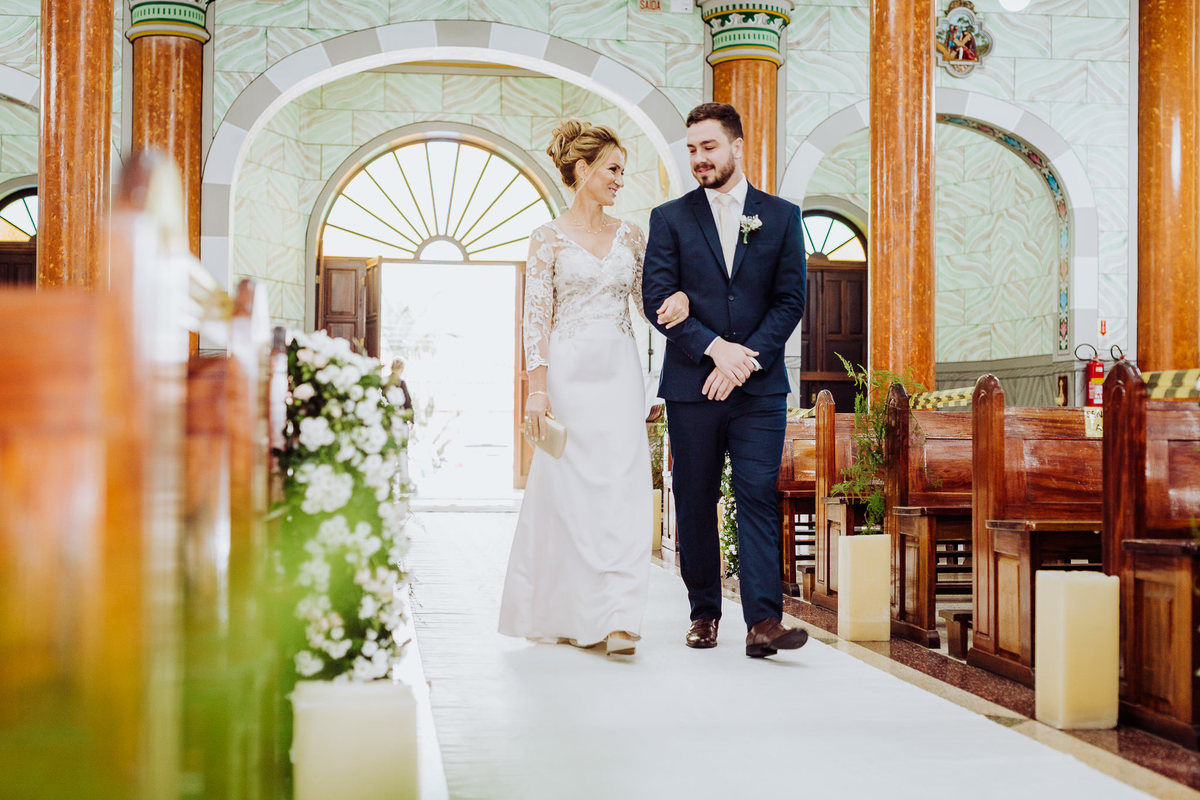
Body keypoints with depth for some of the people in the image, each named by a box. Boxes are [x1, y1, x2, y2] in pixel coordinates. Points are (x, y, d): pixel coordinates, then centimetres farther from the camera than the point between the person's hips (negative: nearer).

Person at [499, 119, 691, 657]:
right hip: (569, 372, -3)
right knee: (569, 491, 1)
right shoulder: (550, 238, 0)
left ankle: (617, 619, -8)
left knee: (622, 486, -6)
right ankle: (567, 614, 15)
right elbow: (536, 318, -3)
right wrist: (537, 389, -11)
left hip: (620, 373, 3)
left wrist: (678, 299, -7)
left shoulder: (629, 235, 12)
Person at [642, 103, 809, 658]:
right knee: (695, 502, 6)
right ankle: (704, 612, 19)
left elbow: (790, 300, 3)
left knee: (758, 497, -8)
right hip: (691, 384, 1)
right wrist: (715, 348, -13)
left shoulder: (781, 216, 9)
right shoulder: (670, 218, 7)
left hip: (760, 386, -1)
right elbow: (657, 298, -2)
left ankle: (763, 621, -11)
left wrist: (745, 358, -9)